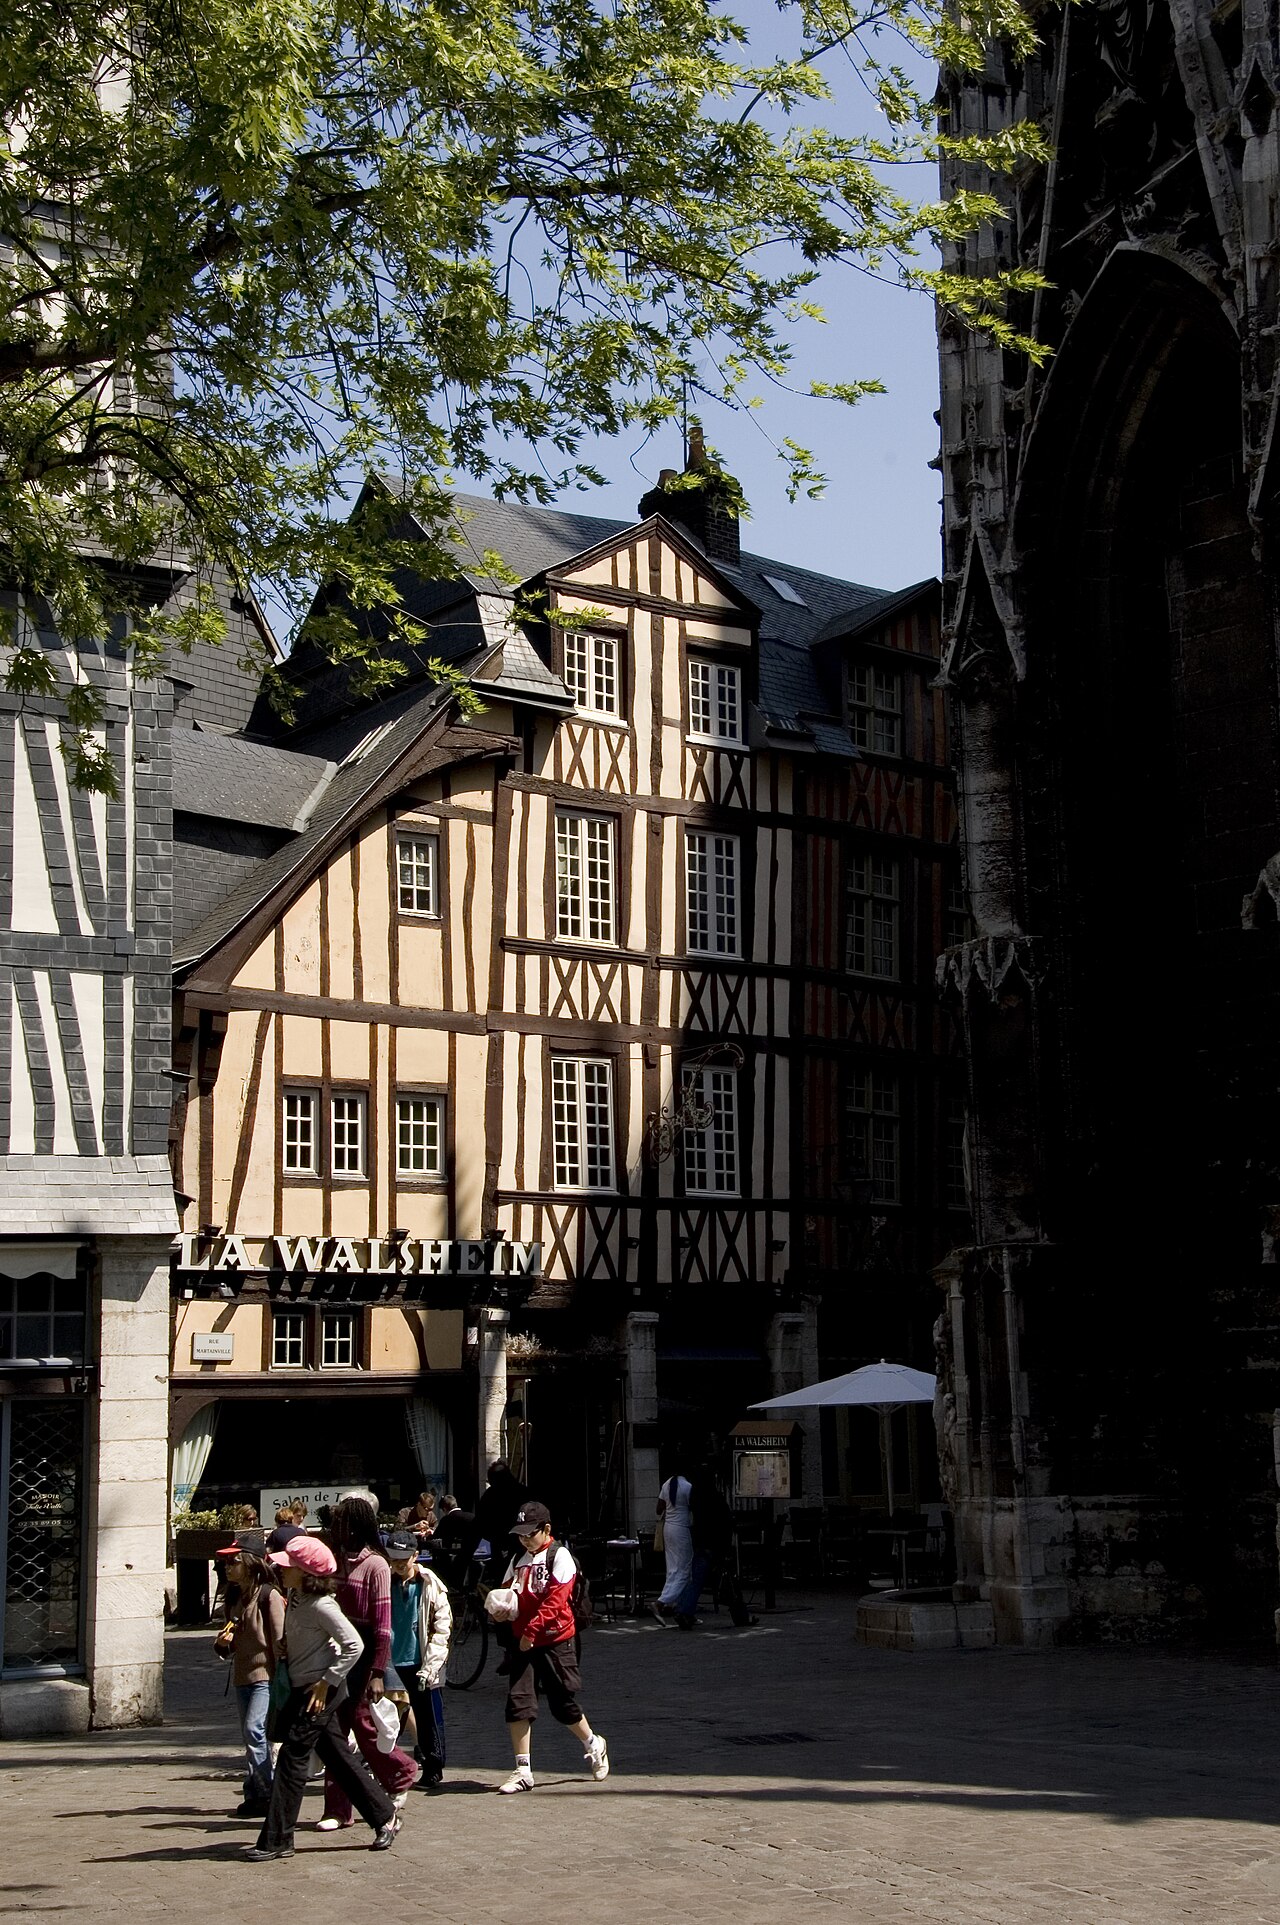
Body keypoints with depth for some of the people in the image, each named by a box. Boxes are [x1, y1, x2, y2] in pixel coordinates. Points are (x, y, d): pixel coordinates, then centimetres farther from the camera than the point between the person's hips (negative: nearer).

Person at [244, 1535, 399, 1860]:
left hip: (320, 1690, -9)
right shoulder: (295, 1596, 5)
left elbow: (354, 1645, -23)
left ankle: (276, 1840, 1)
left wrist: (325, 1682, -21)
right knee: (338, 1757, 14)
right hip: (303, 1687, 9)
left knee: (291, 1760, -6)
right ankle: (385, 1817, 22)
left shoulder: (320, 1606, -22)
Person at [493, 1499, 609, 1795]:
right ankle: (523, 1771, 0)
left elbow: (555, 1600, -16)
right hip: (523, 1642, 5)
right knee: (517, 1702, -5)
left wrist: (533, 1629, -23)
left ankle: (593, 1745, 31)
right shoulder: (518, 1560, 13)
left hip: (556, 1641, -5)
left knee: (563, 1704, 4)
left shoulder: (559, 1556, -8)